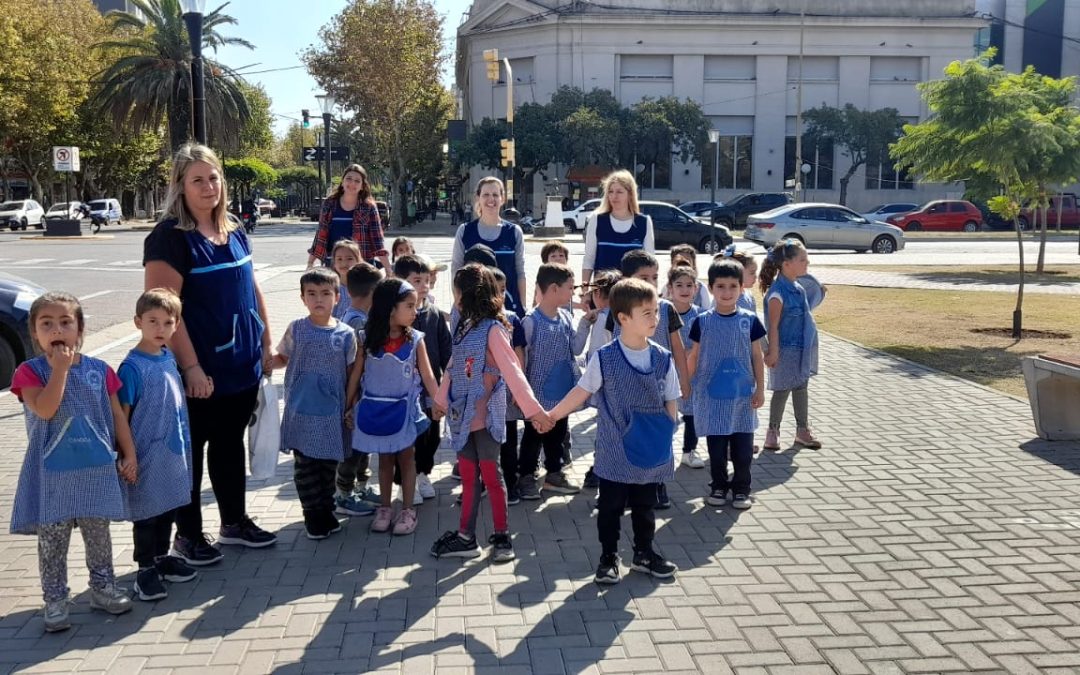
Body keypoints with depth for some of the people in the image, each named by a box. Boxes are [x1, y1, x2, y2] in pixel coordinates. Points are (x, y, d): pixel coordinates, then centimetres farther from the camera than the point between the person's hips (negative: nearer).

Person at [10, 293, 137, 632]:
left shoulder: (99, 370, 2)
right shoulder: (30, 372, -6)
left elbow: (117, 415, 7)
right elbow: (44, 409, -23)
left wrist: (129, 455, 3)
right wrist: (60, 367, -21)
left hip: (97, 469, 2)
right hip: (52, 474, -2)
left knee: (98, 534, 14)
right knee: (52, 540, 6)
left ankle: (103, 587, 29)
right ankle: (55, 600, 19)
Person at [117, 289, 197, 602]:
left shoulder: (169, 358, 4)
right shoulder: (132, 366, -17)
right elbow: (122, 414, -14)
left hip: (175, 449, 7)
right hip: (147, 455, -7)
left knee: (169, 506, 18)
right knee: (147, 512, 6)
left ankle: (162, 557, 34)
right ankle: (146, 570, 19)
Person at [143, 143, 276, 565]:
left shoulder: (235, 233, 9)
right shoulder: (169, 238, -13)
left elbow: (252, 291, 17)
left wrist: (265, 343, 14)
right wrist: (191, 366, -22)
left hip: (242, 366, 7)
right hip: (200, 371, -7)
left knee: (231, 445, 18)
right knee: (191, 451, 7)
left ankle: (234, 522, 32)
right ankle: (188, 534, 20)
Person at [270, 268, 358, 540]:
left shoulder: (345, 334, -3)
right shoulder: (296, 329, -3)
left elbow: (350, 373, 3)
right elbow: (282, 359, 8)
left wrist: (350, 407, 2)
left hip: (332, 411, 1)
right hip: (301, 411, 0)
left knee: (329, 463, 11)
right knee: (305, 464, 6)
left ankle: (327, 511, 27)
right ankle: (313, 515, 17)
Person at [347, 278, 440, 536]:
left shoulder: (415, 340, -10)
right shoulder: (368, 339, -10)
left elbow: (427, 375, -6)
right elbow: (356, 374, -2)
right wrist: (348, 407, 0)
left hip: (403, 408, -1)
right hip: (376, 408, 1)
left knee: (406, 457, 9)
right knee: (384, 458, 15)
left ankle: (407, 510, 19)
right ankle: (385, 507, 27)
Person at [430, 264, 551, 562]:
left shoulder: (492, 329, -14)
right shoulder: (463, 327, 8)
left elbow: (512, 371, -20)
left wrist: (533, 409, -25)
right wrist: (442, 400, 26)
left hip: (485, 416, -7)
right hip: (462, 416, 7)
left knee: (491, 477, 3)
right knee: (468, 478, 12)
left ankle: (502, 537, 16)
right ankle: (465, 538, 20)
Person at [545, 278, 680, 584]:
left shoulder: (663, 358, -3)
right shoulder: (604, 358, -11)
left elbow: (670, 403, 4)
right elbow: (581, 392, -4)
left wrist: (665, 438, 1)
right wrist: (551, 416, -5)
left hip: (652, 453, 3)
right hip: (614, 453, -3)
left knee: (645, 507, 17)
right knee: (610, 507, 9)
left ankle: (644, 553, 33)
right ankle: (608, 557, 24)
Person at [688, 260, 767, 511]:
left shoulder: (750, 320, -2)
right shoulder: (702, 321, -3)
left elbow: (757, 357, 2)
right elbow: (694, 356, 4)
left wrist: (760, 389, 0)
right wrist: (686, 384, 4)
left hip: (742, 394, 0)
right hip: (711, 395, 0)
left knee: (743, 447, 6)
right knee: (716, 445, 9)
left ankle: (741, 489, 19)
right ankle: (719, 486, 24)